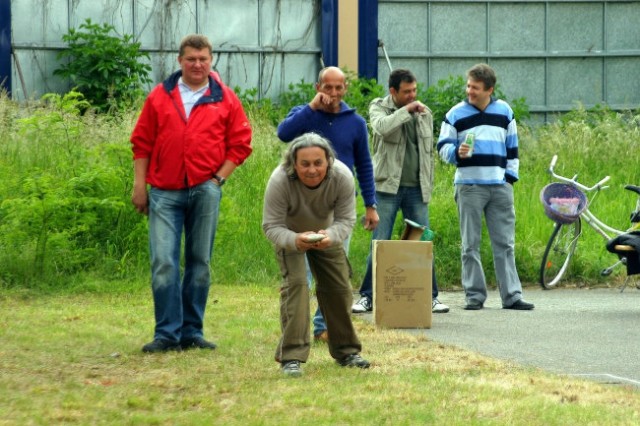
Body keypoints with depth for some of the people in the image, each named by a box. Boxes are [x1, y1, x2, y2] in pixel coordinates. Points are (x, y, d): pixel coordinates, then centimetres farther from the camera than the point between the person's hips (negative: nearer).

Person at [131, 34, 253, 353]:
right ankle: (167, 334, -5)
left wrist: (219, 177, -2)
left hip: (205, 191, 0)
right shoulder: (160, 96, 8)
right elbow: (141, 142, 9)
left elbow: (241, 143, 9)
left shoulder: (225, 99, 7)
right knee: (163, 263, -8)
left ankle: (191, 332, 14)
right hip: (164, 192, 0)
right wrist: (139, 185, 3)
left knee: (200, 263, 6)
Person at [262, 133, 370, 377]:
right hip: (290, 235, -3)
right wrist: (295, 240, -54)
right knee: (295, 283, -21)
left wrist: (330, 236, -48)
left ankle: (346, 350, 24)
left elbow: (346, 219, -25)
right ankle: (291, 355, -22)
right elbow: (271, 226, -33)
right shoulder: (280, 181, -38)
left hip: (326, 234, 3)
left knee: (339, 288, 5)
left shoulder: (342, 177, -32)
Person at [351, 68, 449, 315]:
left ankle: (430, 297, 8)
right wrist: (406, 110, -17)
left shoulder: (424, 113, 12)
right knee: (379, 244, -3)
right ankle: (368, 297, 4)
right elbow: (382, 127, -22)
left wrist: (428, 187, 14)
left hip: (416, 189, 3)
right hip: (387, 186, -3)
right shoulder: (379, 108, 2)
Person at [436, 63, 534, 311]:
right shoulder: (456, 114, 3)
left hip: (500, 187, 2)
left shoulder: (504, 112, 10)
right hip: (469, 186, -2)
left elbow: (512, 147, 17)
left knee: (505, 243, 2)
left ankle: (512, 295, 3)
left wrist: (511, 176, 9)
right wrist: (456, 152, -14)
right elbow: (442, 146, 7)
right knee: (470, 245, 0)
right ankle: (474, 295, 4)